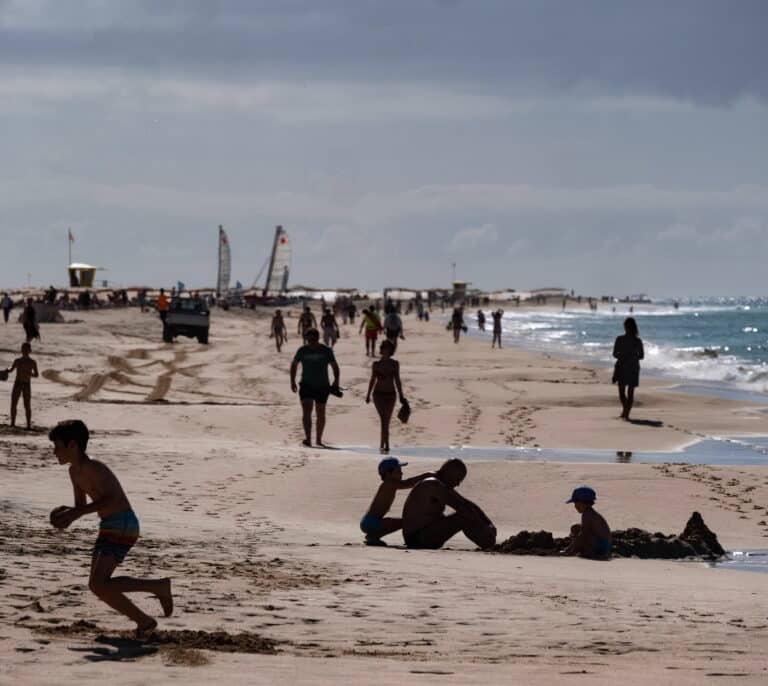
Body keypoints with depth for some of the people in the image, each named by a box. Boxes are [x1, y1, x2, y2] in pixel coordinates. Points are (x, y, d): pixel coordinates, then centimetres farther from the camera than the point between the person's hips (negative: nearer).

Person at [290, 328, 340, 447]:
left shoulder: (326, 351, -2)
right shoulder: (302, 350, 0)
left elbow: (334, 366, 7)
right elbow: (294, 365, 13)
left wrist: (336, 380, -5)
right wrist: (292, 381, 5)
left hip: (322, 387, 0)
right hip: (306, 386, 0)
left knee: (320, 414, 9)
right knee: (306, 412, -16)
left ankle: (319, 439, 23)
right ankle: (308, 438, -25)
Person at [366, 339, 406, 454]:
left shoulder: (395, 364, 4)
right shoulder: (376, 364, 2)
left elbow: (397, 380, 8)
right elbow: (372, 380, 9)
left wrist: (401, 396, 7)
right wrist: (368, 395, 9)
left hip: (390, 394, 2)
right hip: (378, 394, -2)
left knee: (386, 421, 5)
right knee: (384, 419, -15)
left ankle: (382, 444, 17)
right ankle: (386, 444, -17)